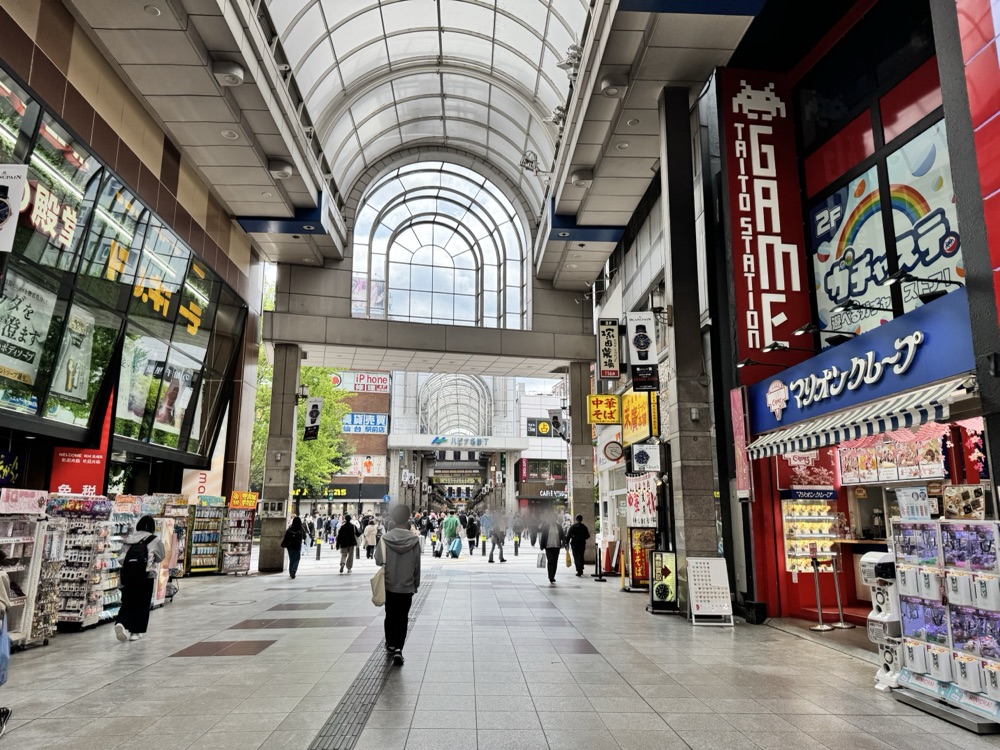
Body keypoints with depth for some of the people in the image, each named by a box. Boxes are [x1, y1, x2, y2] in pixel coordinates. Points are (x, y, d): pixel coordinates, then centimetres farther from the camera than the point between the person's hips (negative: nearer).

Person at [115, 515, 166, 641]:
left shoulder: (129, 538, 5)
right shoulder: (154, 540, -5)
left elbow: (120, 558, 5)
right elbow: (161, 556, 8)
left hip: (127, 575, 3)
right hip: (145, 576, -3)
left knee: (127, 603, 12)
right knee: (142, 605, 9)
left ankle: (121, 623, -12)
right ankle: (136, 631, 11)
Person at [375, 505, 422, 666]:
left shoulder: (385, 539, -12)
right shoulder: (414, 540, -11)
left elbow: (378, 560, -9)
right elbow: (417, 565, -5)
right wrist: (416, 584, 7)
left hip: (389, 586, 1)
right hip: (407, 586, -1)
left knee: (390, 616, 19)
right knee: (403, 618, 7)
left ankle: (390, 644, 32)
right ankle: (398, 648, -6)